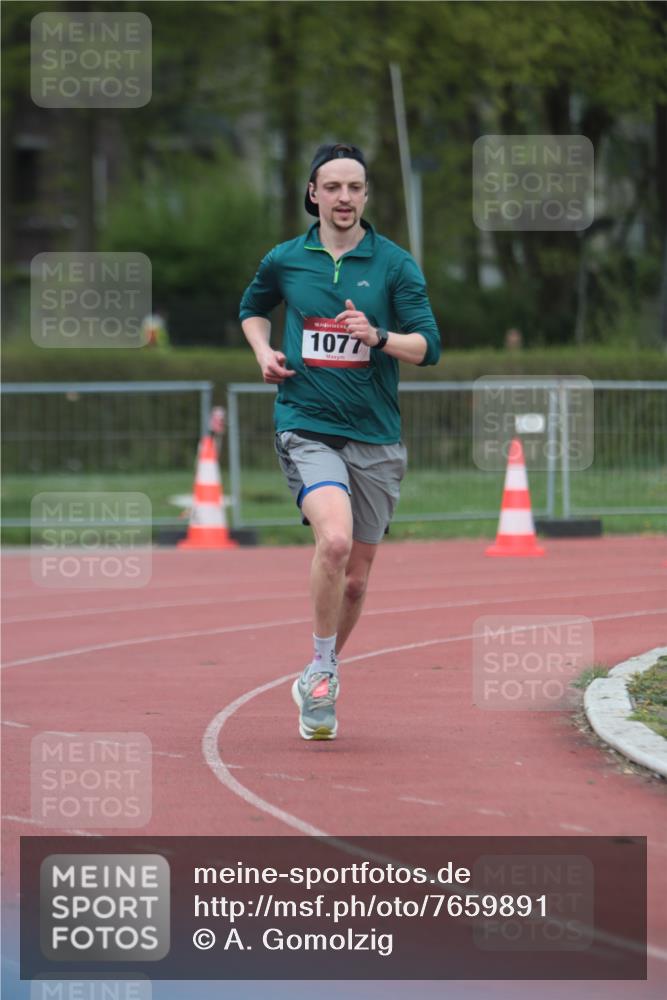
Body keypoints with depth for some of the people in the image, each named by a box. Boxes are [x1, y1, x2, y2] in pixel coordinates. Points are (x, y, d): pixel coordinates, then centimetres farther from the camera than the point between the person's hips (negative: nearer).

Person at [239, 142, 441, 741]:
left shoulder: (395, 264, 1)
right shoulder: (285, 260, 5)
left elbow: (429, 345, -3)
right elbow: (253, 308, 26)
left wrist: (377, 337, -21)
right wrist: (263, 351, 6)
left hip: (375, 437, 2)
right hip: (306, 427, -1)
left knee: (355, 576, 8)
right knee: (335, 537, -27)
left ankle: (319, 682, 32)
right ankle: (322, 669, -10)